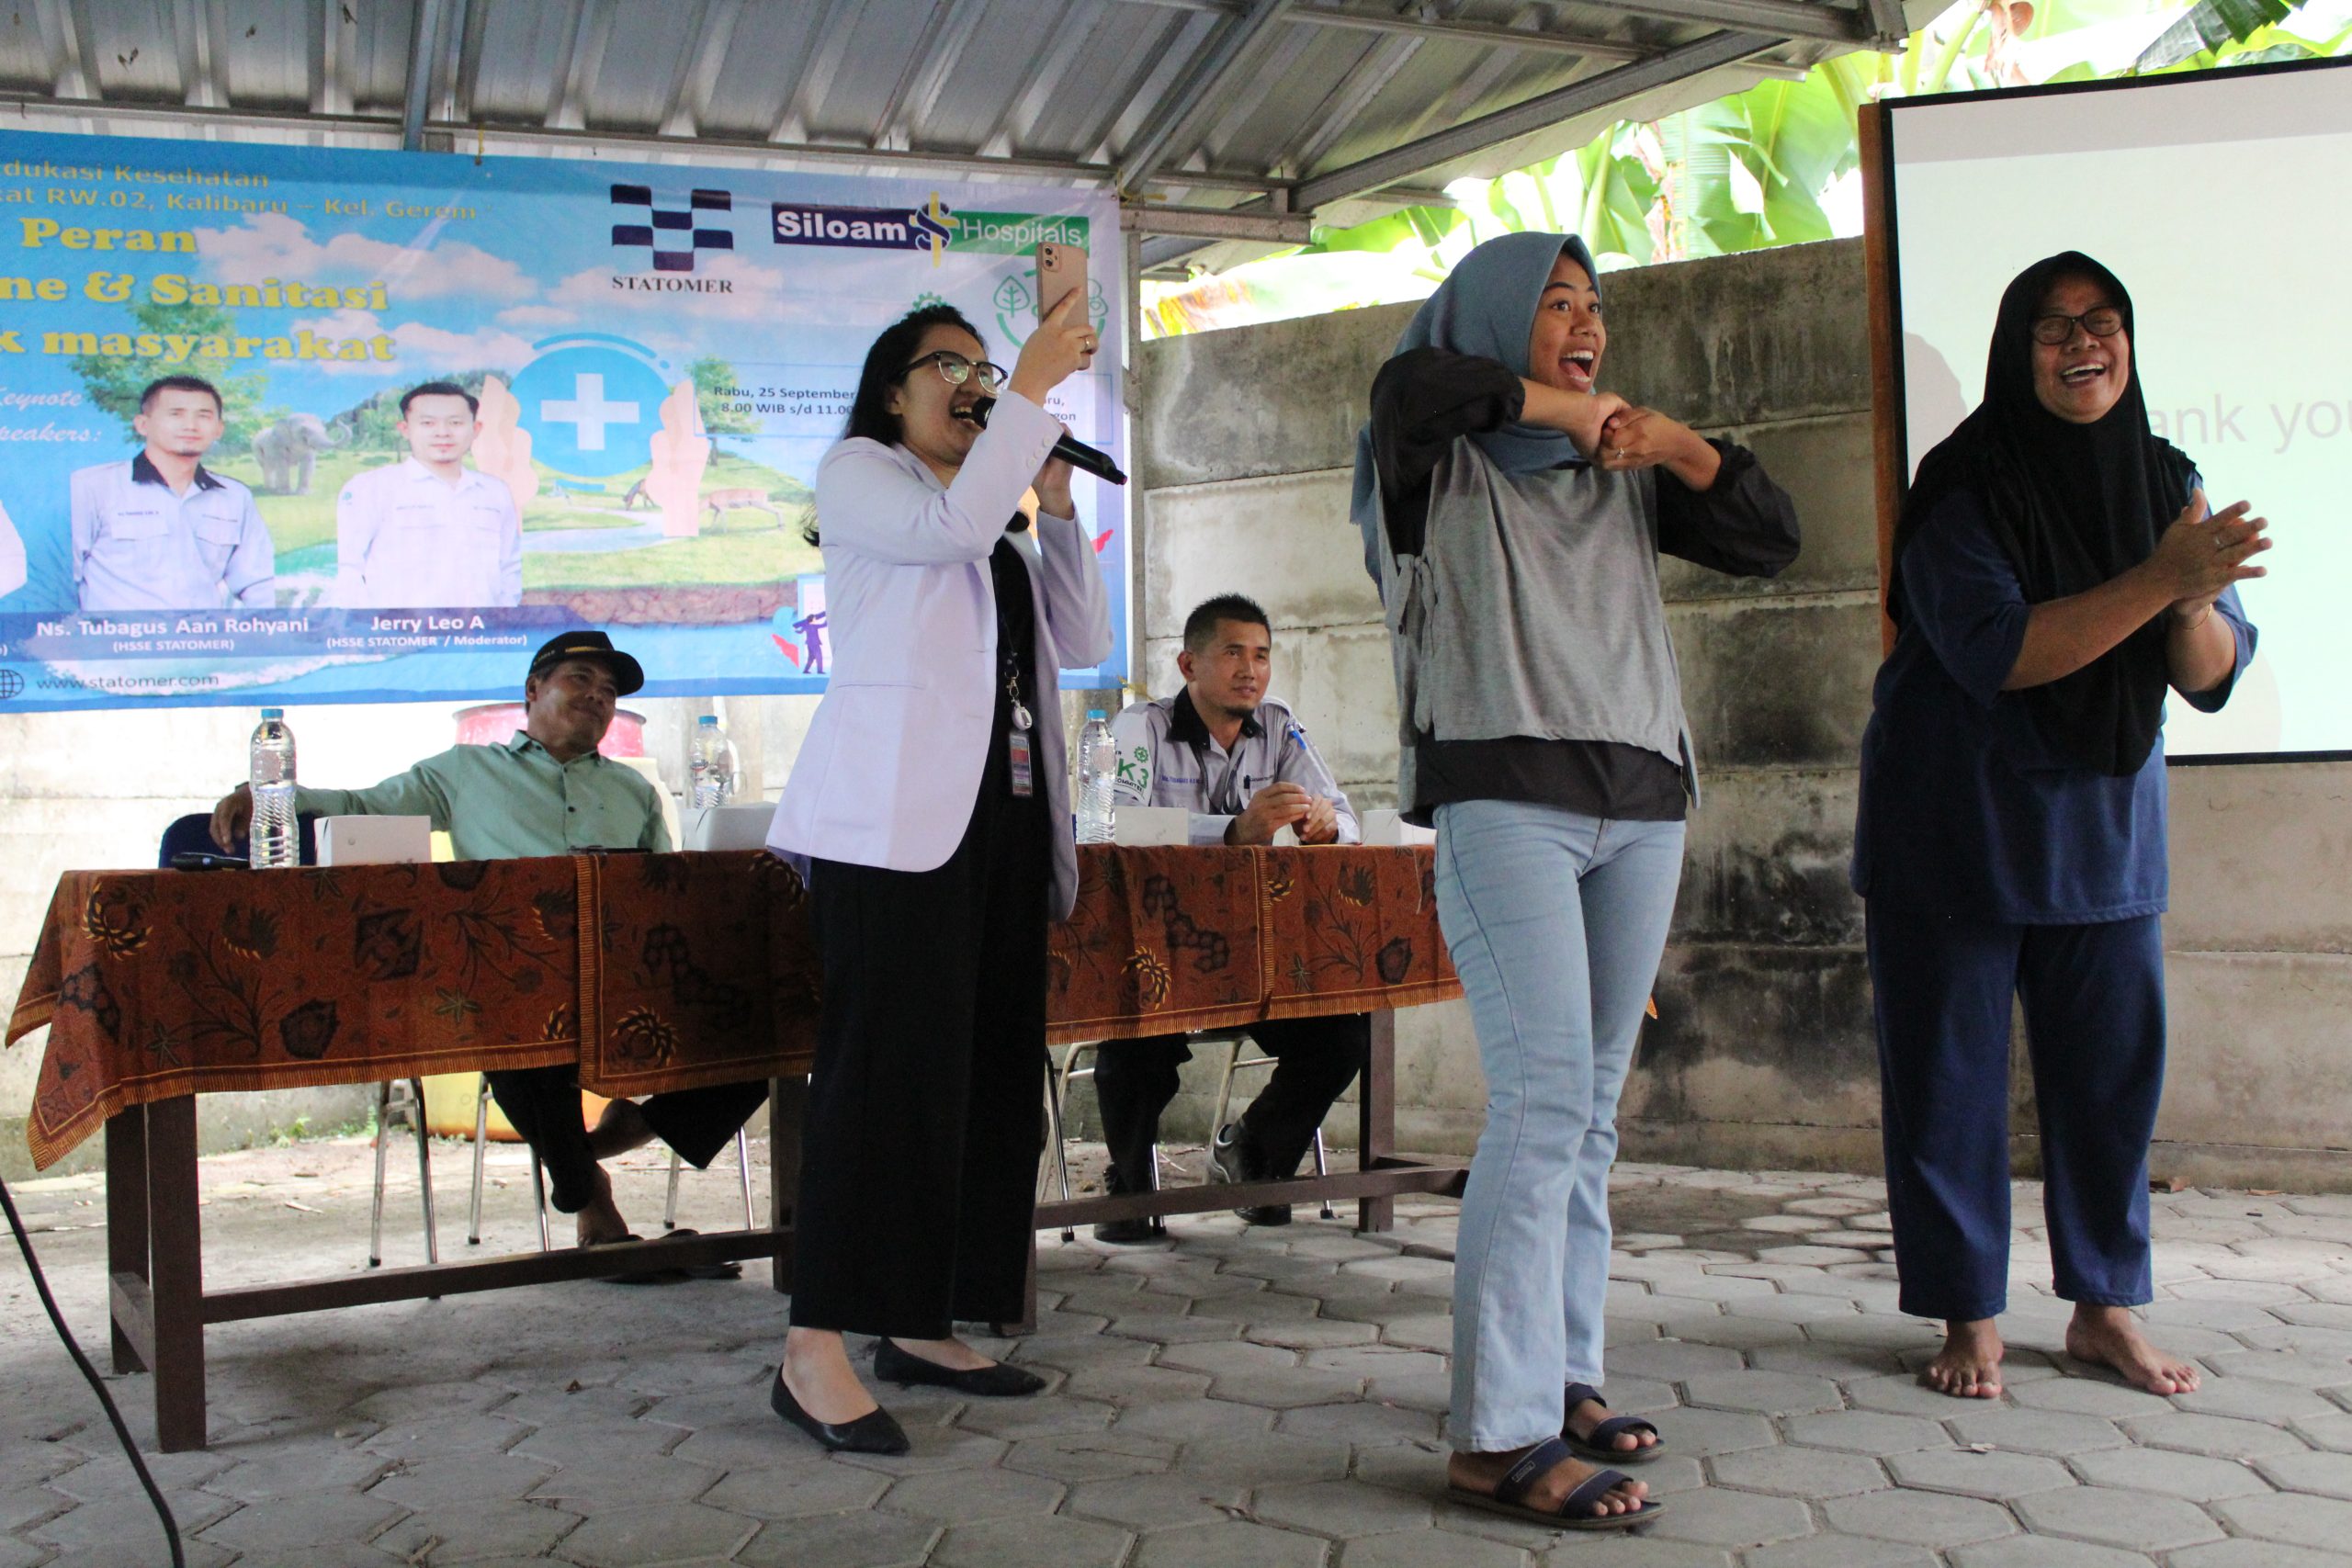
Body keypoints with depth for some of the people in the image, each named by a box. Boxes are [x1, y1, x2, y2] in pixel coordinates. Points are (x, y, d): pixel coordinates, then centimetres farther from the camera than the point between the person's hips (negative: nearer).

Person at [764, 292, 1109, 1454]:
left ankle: (921, 1325, 13)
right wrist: (1033, 389, -12)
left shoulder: (1001, 523, 27)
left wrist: (1055, 509, 10)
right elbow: (951, 523, -15)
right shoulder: (855, 473, 7)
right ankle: (816, 1354, -13)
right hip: (896, 814, -8)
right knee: (887, 1065, -15)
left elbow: (1081, 643, 18)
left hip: (999, 814, 8)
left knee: (987, 1071, 5)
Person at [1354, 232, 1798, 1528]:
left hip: (1639, 801, 6)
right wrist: (1560, 405, -7)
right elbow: (1411, 384, -18)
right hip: (1502, 797, -6)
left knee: (1591, 1107, 5)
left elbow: (1769, 540, 15)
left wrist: (1681, 445, 0)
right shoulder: (1438, 461, 5)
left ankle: (1565, 1376, 14)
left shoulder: (1624, 481, 21)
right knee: (1542, 1097, -16)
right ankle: (1498, 1435, -14)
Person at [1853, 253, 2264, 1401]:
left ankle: (2104, 1306, 20)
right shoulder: (1965, 485, -11)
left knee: (2115, 1061, 6)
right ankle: (1969, 1316, 12)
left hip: (2106, 822, 5)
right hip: (1955, 823, -4)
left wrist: (2198, 598, -21)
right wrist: (2154, 579, -26)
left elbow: (2213, 677, 0)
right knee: (1949, 1074, 0)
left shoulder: (2163, 481, 4)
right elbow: (1992, 652, -22)